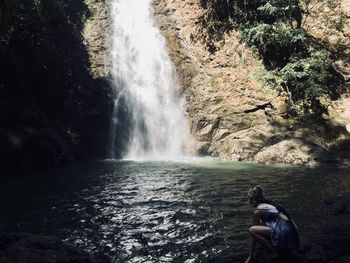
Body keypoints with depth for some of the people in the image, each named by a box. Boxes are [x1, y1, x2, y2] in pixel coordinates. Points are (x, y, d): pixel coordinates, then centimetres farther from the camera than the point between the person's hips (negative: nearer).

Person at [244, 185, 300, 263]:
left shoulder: (258, 211, -3)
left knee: (252, 230, -12)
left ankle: (275, 252, -3)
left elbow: (254, 231, 2)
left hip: (285, 236, -9)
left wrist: (250, 256, 9)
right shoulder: (270, 204, 21)